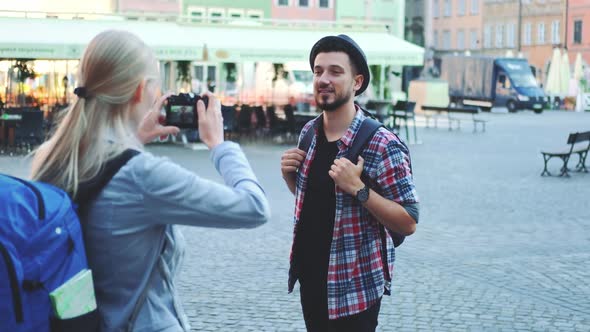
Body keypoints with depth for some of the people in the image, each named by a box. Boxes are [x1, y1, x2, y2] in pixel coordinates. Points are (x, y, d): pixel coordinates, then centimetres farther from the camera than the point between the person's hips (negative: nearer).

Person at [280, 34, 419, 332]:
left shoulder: (382, 146, -18)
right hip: (309, 278, 6)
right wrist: (290, 175, -3)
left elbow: (408, 223, -17)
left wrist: (358, 188, -28)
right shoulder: (309, 132, 2)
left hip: (354, 288, -6)